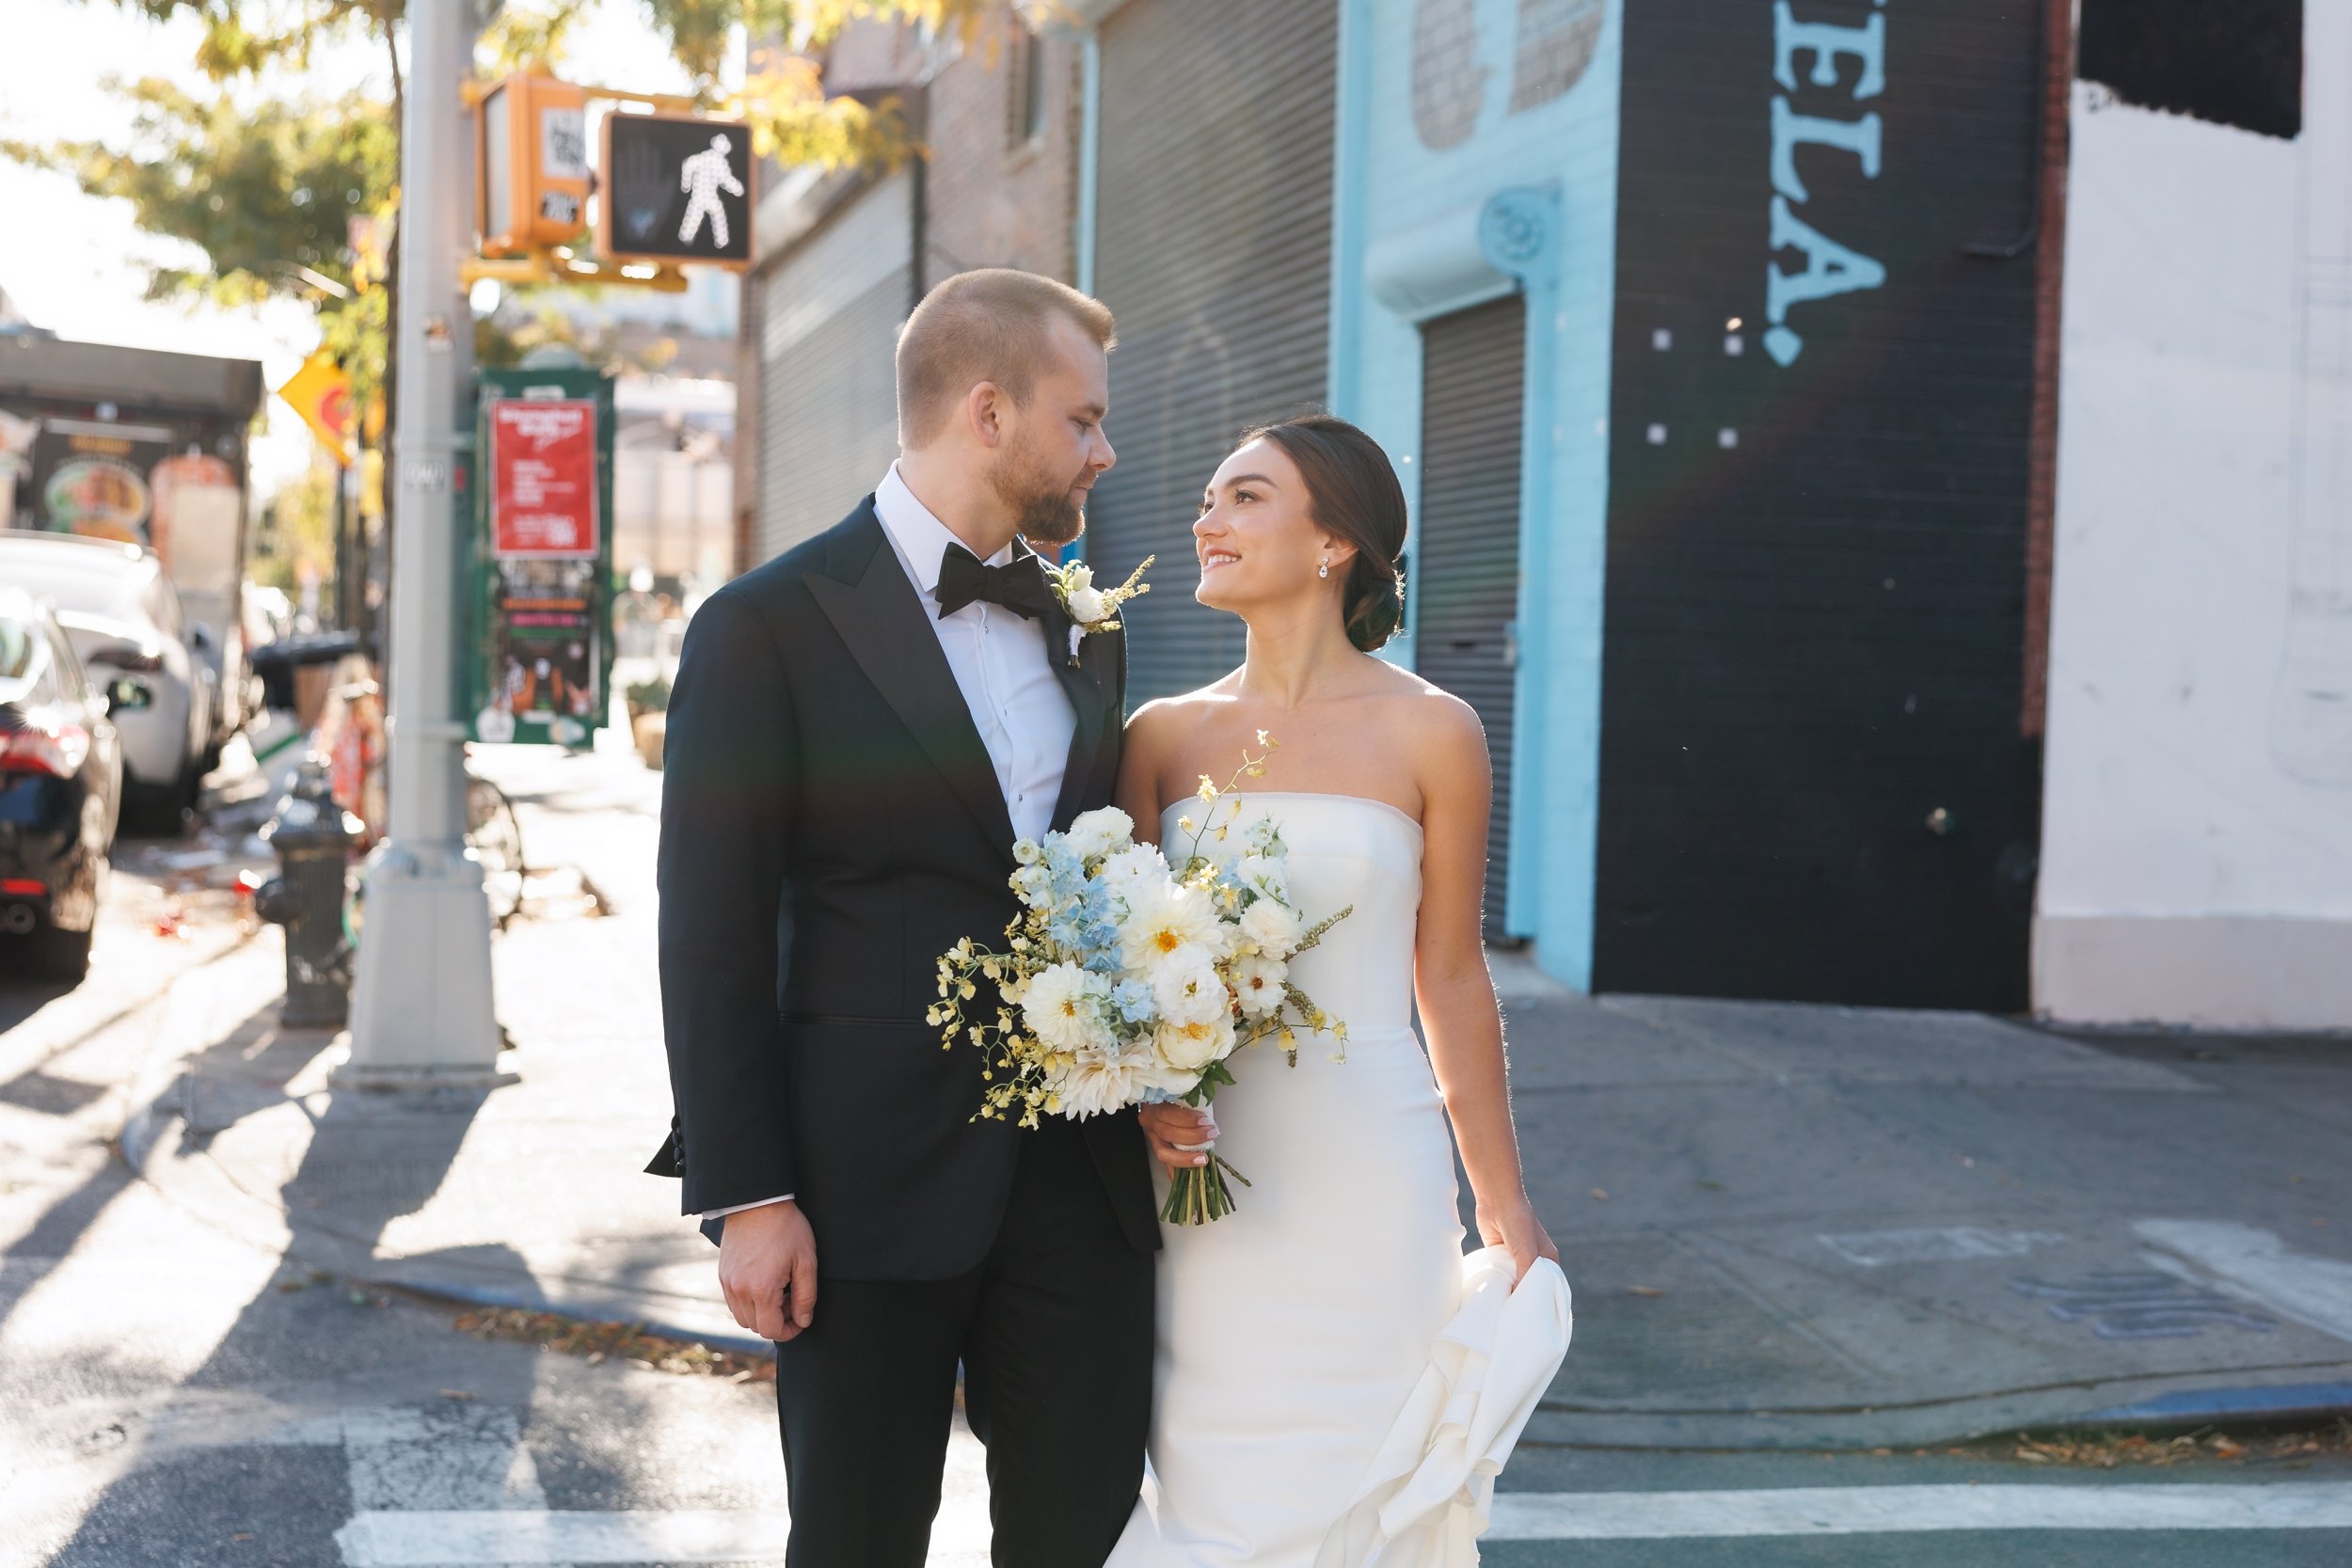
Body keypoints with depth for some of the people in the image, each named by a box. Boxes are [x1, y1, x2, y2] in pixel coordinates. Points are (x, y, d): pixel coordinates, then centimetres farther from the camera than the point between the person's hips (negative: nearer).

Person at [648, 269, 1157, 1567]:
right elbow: (713, 937, -9)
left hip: (1083, 1174, 5)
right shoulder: (767, 626, -7)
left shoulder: (1086, 634, 12)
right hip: (874, 1190, -5)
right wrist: (746, 1194, -12)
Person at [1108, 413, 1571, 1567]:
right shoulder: (1163, 735, 4)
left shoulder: (1429, 734, -3)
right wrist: (1141, 1088, -12)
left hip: (1366, 1180, -2)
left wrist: (1506, 1215, 5)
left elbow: (1450, 980, 2)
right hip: (1202, 1178, 2)